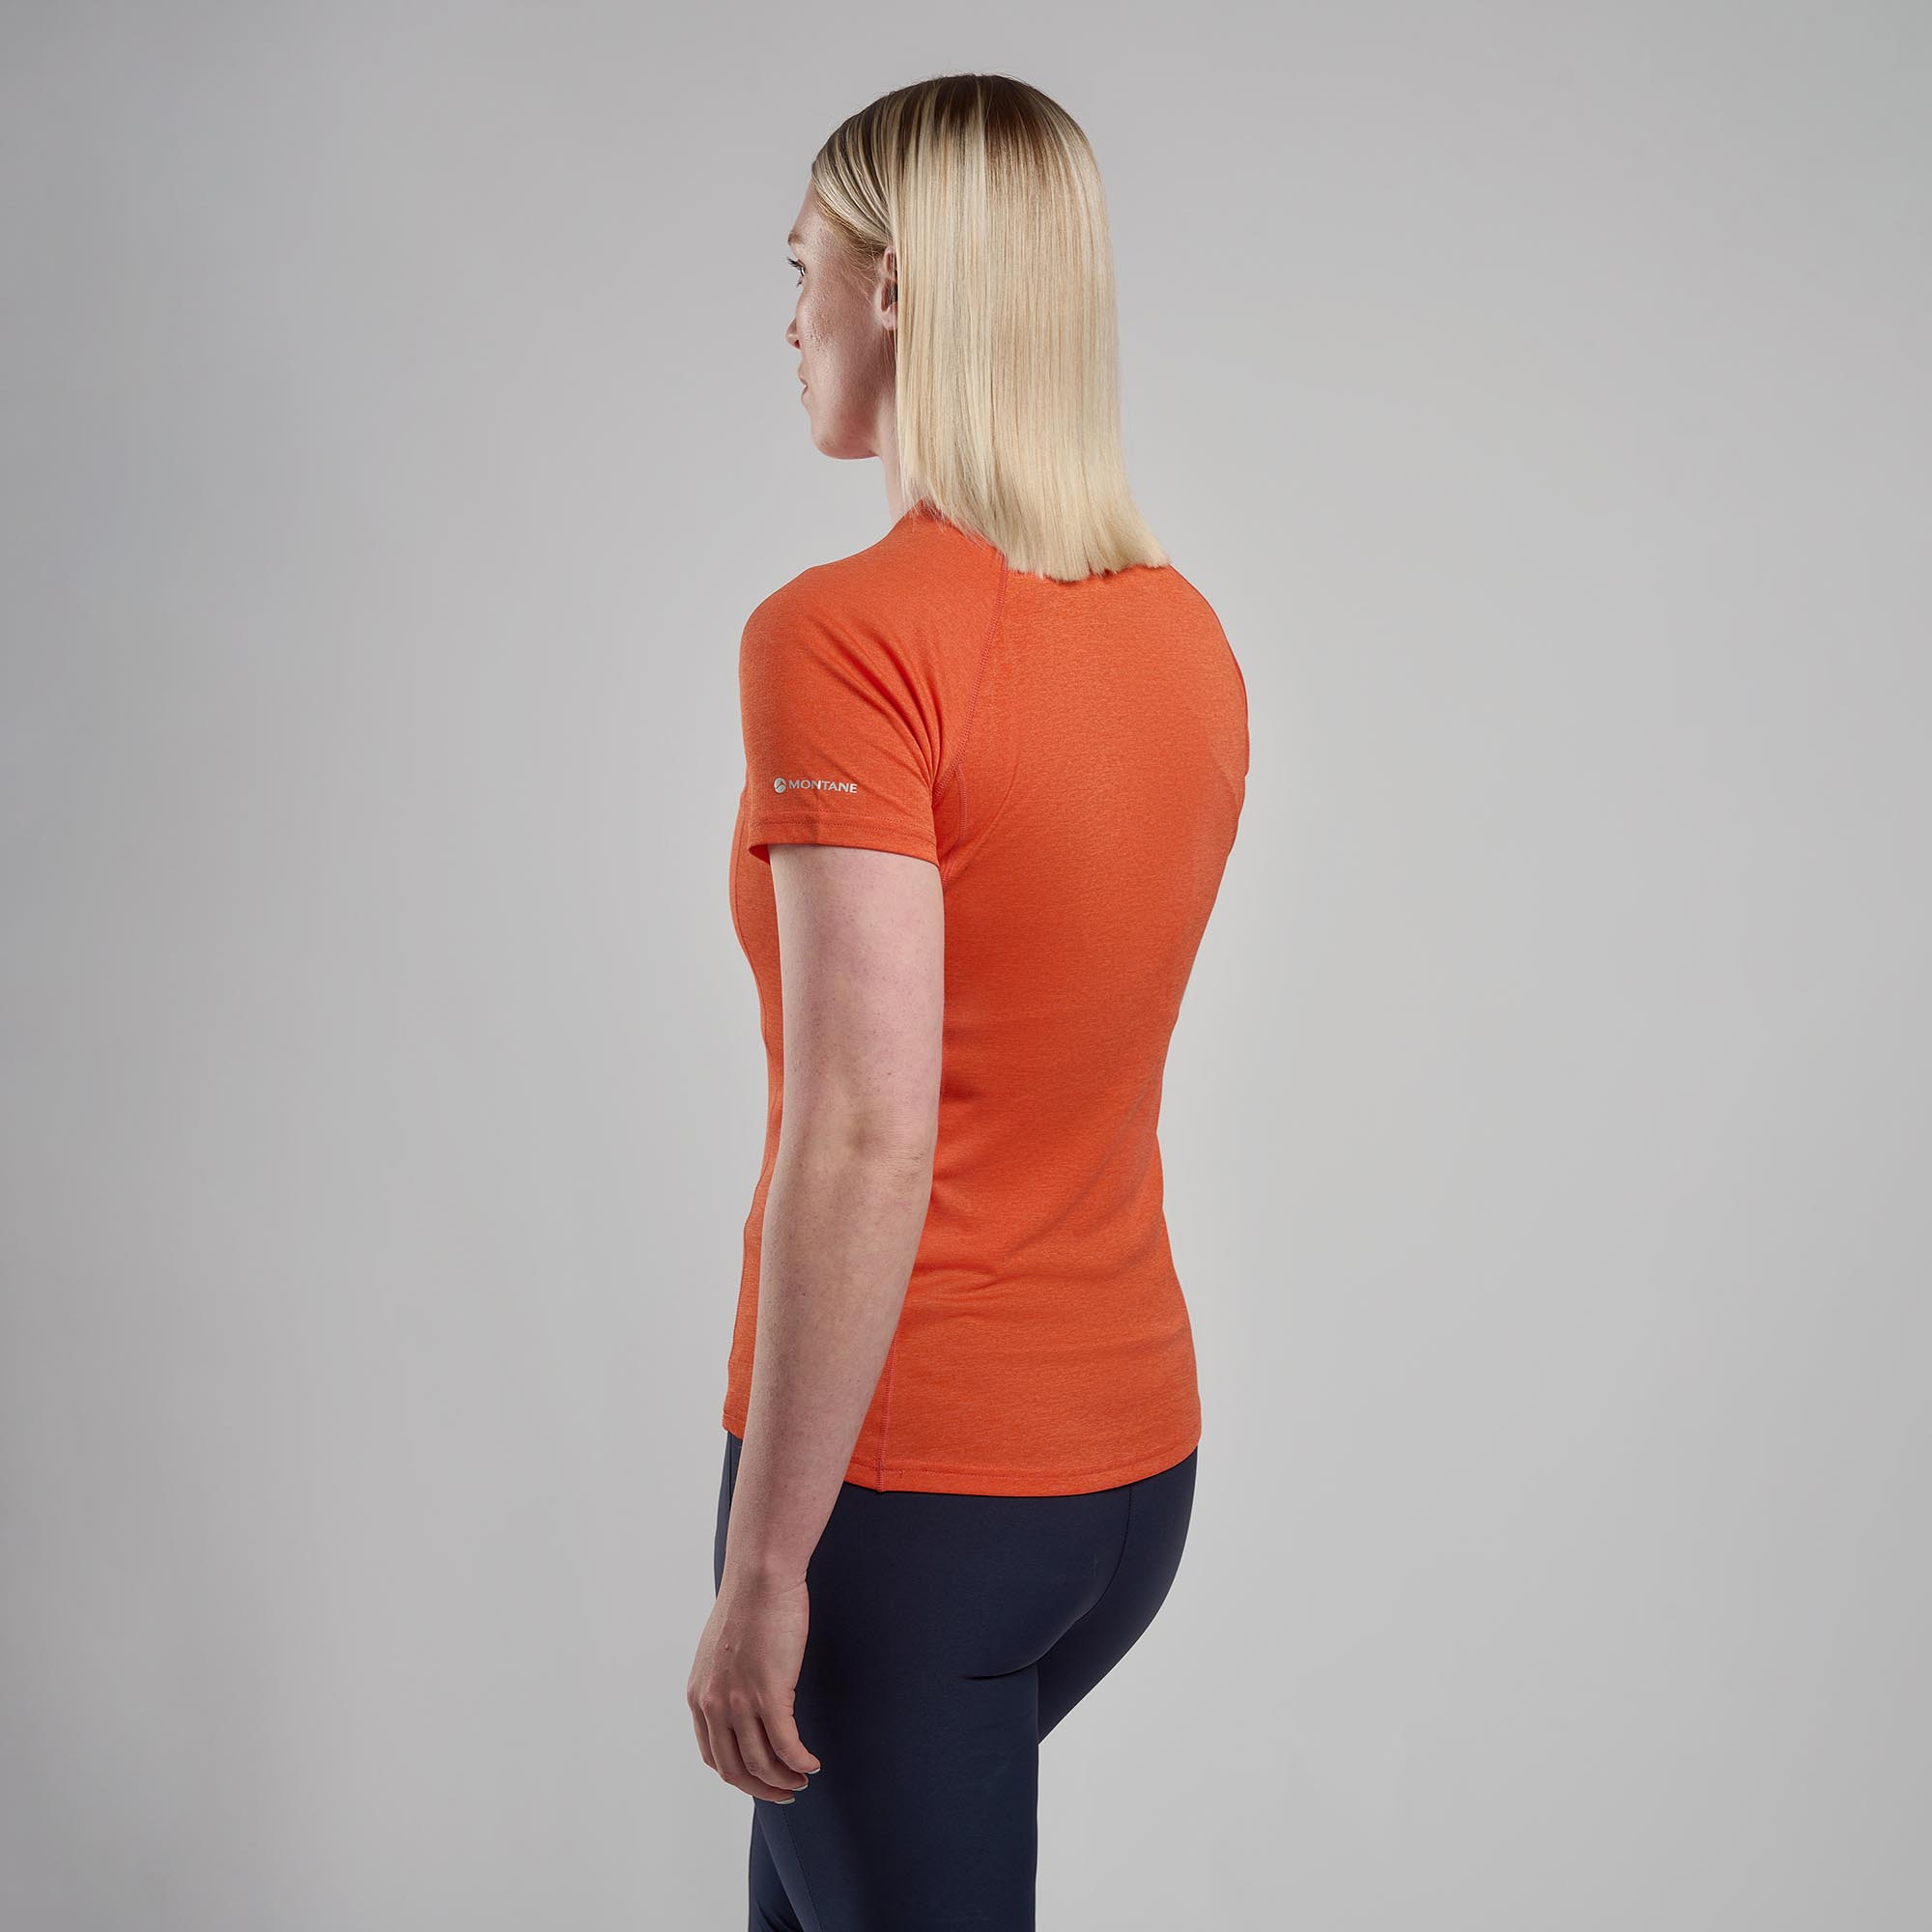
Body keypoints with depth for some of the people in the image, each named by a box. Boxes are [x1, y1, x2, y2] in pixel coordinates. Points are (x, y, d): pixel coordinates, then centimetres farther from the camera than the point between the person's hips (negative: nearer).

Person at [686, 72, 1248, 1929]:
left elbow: (862, 1139, -25)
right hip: (1139, 1448, 8)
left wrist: (762, 1567, -18)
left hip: (908, 1481, -8)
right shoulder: (1188, 637, 4)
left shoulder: (841, 638, -20)